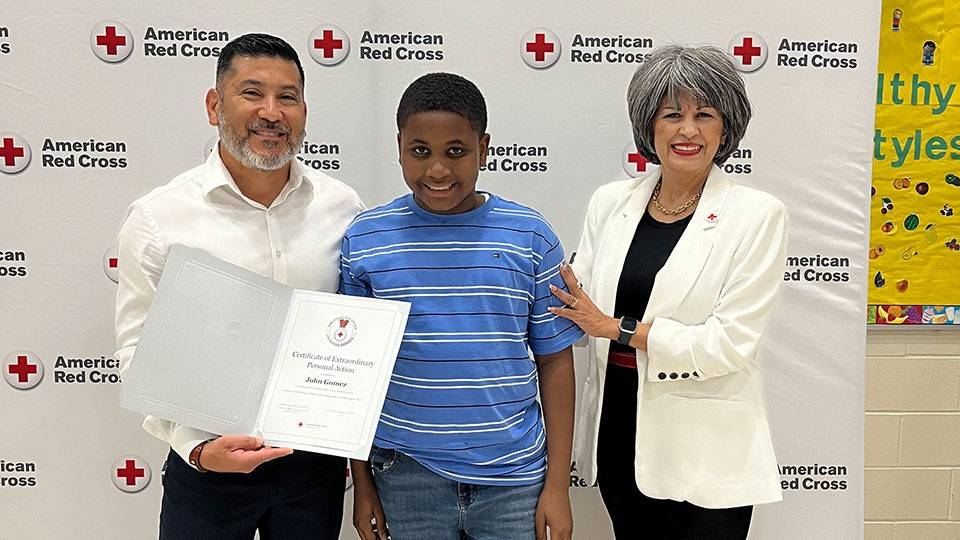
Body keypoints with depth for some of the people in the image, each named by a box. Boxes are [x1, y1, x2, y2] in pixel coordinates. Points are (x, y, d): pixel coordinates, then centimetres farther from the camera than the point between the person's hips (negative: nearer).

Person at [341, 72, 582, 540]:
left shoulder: (530, 236, -4)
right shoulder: (364, 239, -3)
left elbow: (555, 362, 0)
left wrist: (558, 485, 0)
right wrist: (361, 482, 5)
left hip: (513, 480, 0)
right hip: (407, 479, 1)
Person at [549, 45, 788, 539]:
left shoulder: (757, 215, -9)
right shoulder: (610, 203, 3)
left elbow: (731, 341, -16)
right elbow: (576, 304, 6)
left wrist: (618, 328, -15)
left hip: (705, 448, -4)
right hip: (617, 428, 4)